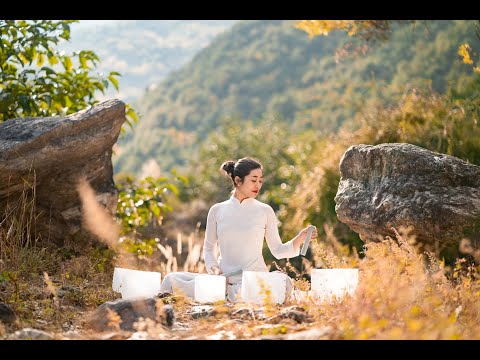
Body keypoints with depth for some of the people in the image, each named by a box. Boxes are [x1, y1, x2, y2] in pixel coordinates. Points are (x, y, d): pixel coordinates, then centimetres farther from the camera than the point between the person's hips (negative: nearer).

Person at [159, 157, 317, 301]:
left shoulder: (265, 211, 6)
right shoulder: (217, 210, 7)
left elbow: (277, 250, 8)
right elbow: (208, 248, 14)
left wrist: (299, 239, -10)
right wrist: (214, 269, -6)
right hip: (225, 278, 0)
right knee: (172, 279, -20)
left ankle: (233, 294, -16)